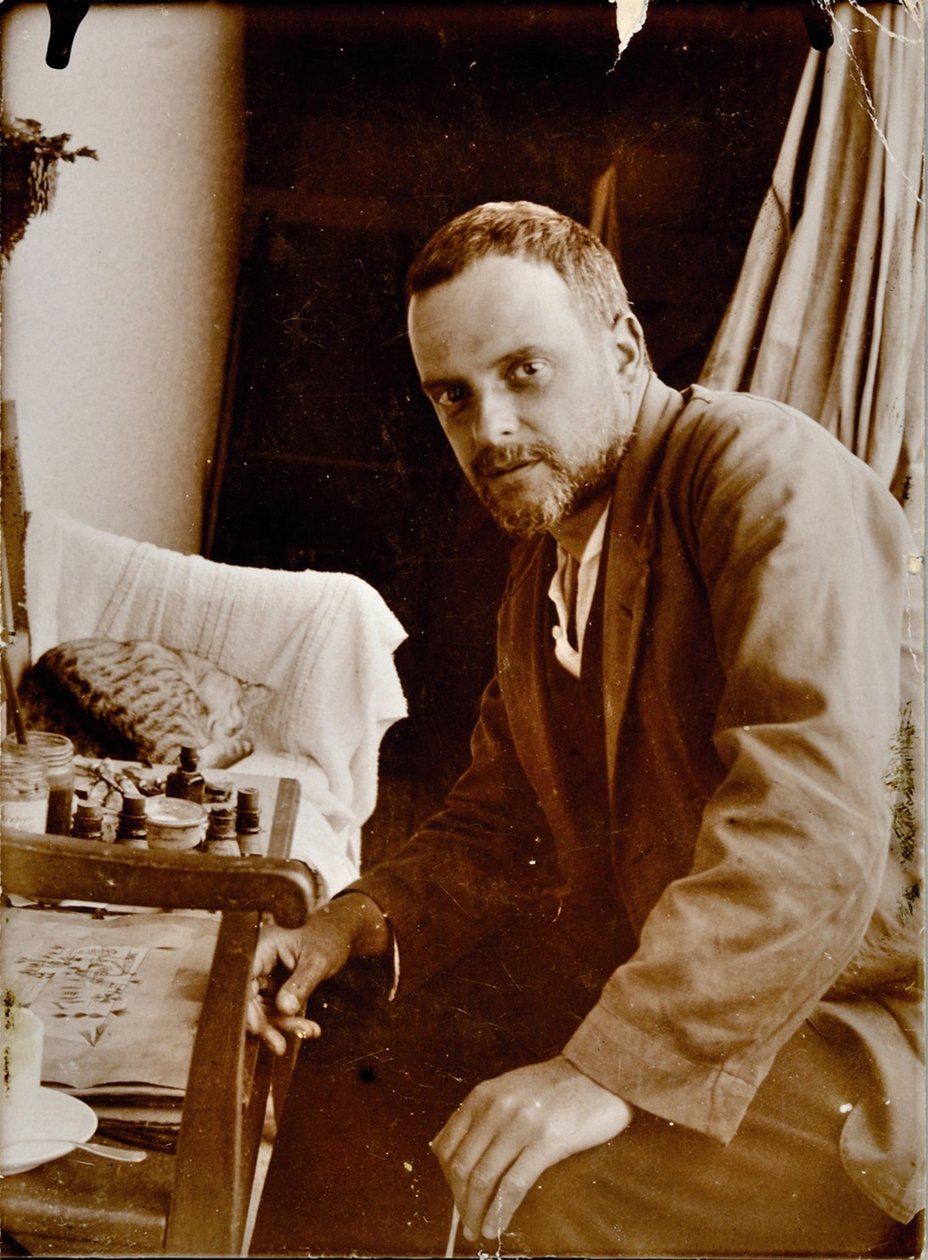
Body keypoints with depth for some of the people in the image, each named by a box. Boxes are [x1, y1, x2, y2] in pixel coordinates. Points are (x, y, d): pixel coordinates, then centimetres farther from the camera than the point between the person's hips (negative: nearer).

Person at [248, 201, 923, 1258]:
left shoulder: (765, 469, -18)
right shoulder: (542, 572, 10)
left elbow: (812, 816, -29)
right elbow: (500, 824, 13)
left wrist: (617, 1063, -32)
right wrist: (361, 922, -5)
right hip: (642, 970, 8)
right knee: (367, 1030, 9)